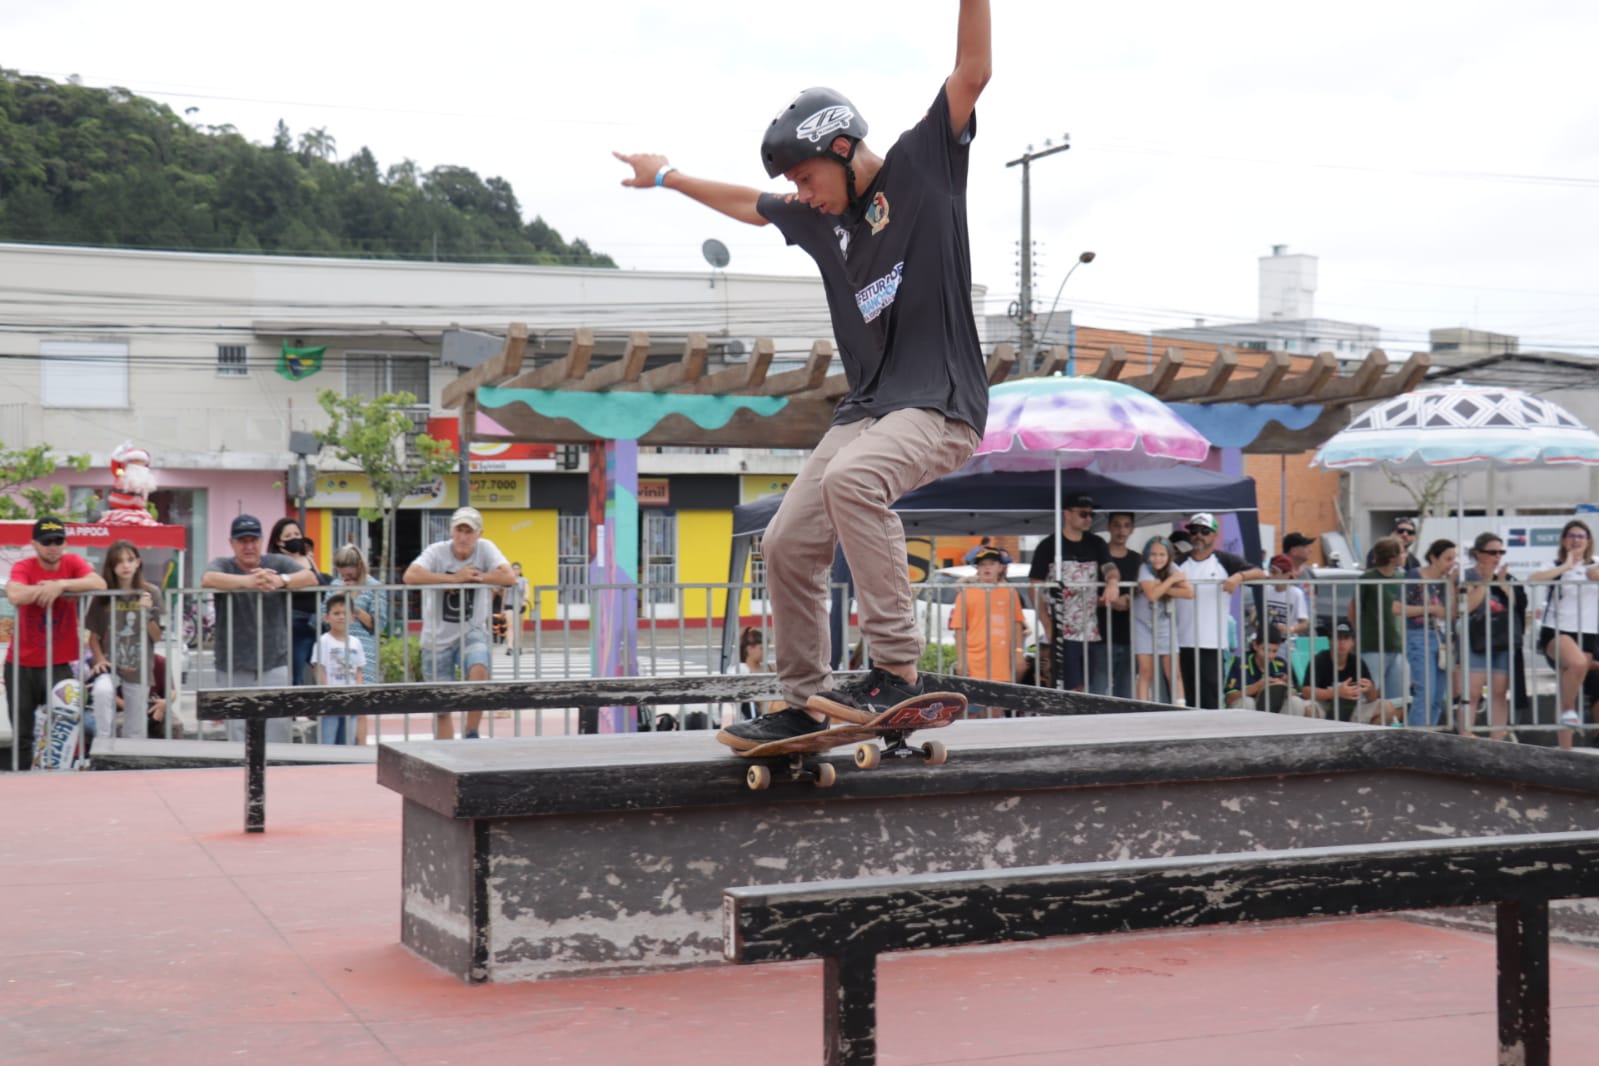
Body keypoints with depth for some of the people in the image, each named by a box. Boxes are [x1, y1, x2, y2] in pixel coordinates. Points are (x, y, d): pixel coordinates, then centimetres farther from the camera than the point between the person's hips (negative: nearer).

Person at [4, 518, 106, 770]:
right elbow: (14, 596, -26)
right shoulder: (23, 567, -5)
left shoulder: (73, 563, -2)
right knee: (22, 734, 8)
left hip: (60, 663, 0)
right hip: (21, 664, 0)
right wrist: (47, 587, -20)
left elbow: (99, 584, -21)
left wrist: (61, 584, -27)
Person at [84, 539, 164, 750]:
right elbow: (94, 636, 5)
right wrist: (99, 659, -11)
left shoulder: (151, 593, 0)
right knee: (102, 691, -34)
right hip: (109, 664, -1)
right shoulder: (103, 596, 0)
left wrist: (148, 612, -17)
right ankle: (104, 744, -24)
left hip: (139, 668, 1)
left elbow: (157, 637, -1)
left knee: (135, 732, 3)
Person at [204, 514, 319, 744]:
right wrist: (248, 581, -37)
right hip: (234, 670, 0)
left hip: (274, 666, 0)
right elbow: (207, 579, -20)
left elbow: (310, 577, -10)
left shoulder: (278, 563, 7)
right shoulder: (223, 565, 5)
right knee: (238, 739, 2)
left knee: (278, 736, -1)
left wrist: (281, 580, -32)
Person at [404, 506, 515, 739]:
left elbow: (509, 577, -20)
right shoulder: (437, 551, -10)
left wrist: (474, 577, -19)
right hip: (438, 638, 0)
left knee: (479, 671, -30)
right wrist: (454, 578, -25)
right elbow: (410, 576, -28)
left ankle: (471, 734, -12)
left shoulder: (485, 548, -6)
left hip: (472, 632, 0)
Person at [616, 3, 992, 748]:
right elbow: (749, 204, 34)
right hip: (867, 406, 8)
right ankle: (804, 705, 15)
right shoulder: (818, 219, 16)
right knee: (788, 544, 2)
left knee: (851, 477, -34)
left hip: (942, 404, -8)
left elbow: (972, 72, -11)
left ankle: (896, 668, -29)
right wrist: (668, 178, 45)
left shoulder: (923, 163, -1)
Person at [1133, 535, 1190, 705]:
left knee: (1173, 672, -3)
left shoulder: (1173, 568, -6)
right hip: (1144, 625, -2)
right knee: (1146, 671, -6)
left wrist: (1163, 589, -24)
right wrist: (1172, 580, -21)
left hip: (1165, 625, 2)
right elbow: (1151, 594, -31)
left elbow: (1189, 593, -17)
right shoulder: (1145, 569, -15)